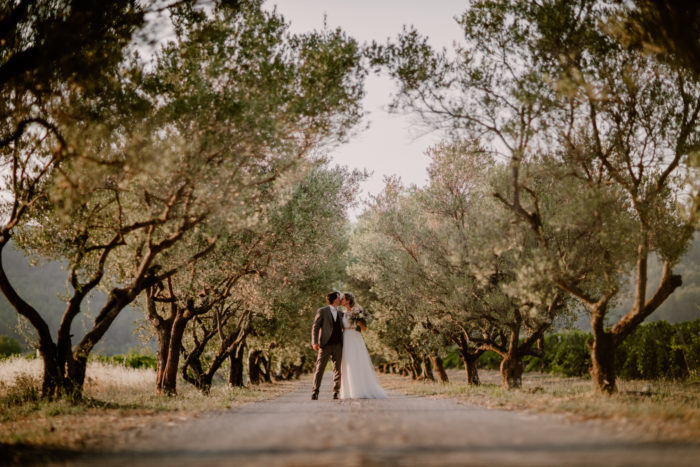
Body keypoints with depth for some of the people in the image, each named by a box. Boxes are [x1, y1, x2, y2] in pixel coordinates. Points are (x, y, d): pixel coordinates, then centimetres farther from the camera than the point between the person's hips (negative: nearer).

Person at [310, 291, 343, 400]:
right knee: (319, 368, -8)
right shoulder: (322, 311, 1)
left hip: (337, 346, 5)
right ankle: (315, 392, -6)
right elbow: (315, 327, -3)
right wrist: (314, 342, -14)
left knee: (337, 369, 3)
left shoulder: (340, 313, 17)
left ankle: (336, 392, 9)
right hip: (325, 345, -5)